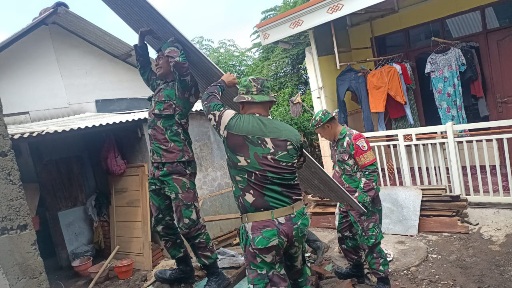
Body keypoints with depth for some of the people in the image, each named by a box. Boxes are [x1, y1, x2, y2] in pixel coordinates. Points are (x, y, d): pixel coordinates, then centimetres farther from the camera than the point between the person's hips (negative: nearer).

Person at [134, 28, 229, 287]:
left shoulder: (182, 86, -3)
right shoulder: (159, 86, 19)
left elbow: (181, 63, -22)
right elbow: (143, 67, 36)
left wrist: (172, 46, -1)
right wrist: (141, 40, 26)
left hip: (178, 166, -9)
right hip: (157, 167, 9)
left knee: (188, 223, -12)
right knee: (162, 223, 13)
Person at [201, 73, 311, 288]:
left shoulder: (232, 124, -7)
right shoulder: (292, 134, 1)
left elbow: (209, 100, 12)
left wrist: (223, 83, 31)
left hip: (261, 226, -4)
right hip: (297, 218, 5)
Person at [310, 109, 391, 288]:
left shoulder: (355, 138, -18)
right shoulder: (334, 142, 9)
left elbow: (371, 170, -20)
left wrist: (360, 199, -23)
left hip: (363, 201, -9)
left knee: (369, 241, -1)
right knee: (344, 236, 18)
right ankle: (356, 268, 36)